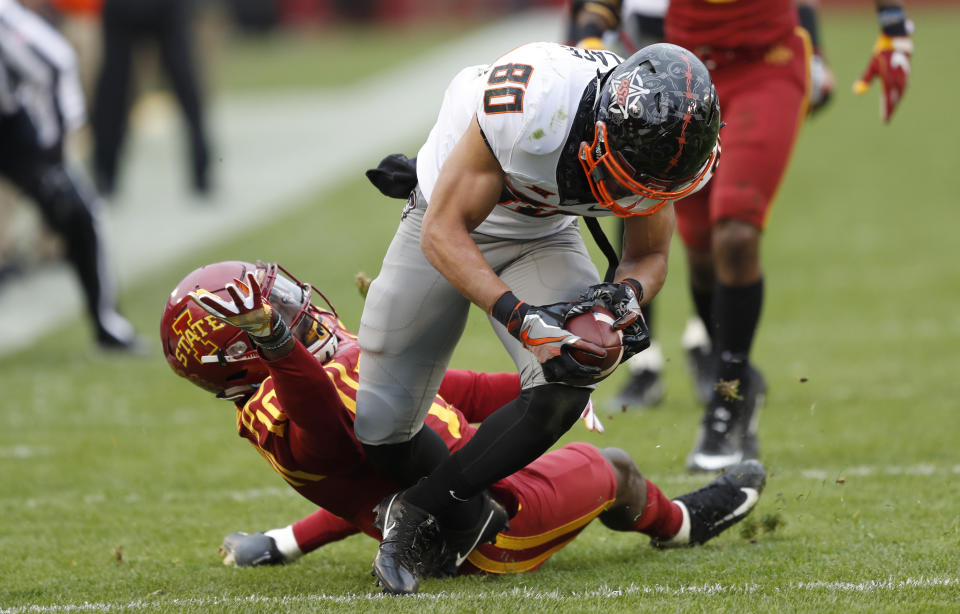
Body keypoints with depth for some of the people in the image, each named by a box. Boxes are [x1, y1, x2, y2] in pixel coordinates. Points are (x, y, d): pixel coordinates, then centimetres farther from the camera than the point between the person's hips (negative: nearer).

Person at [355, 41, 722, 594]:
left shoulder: (659, 146, -25)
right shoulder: (533, 103, -42)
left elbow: (650, 255, -4)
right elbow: (443, 234, -31)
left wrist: (629, 292, -29)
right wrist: (521, 318, -43)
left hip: (545, 238, 3)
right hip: (448, 226, -3)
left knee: (564, 391, -23)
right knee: (380, 427, -7)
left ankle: (415, 512, -5)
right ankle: (468, 521, 23)